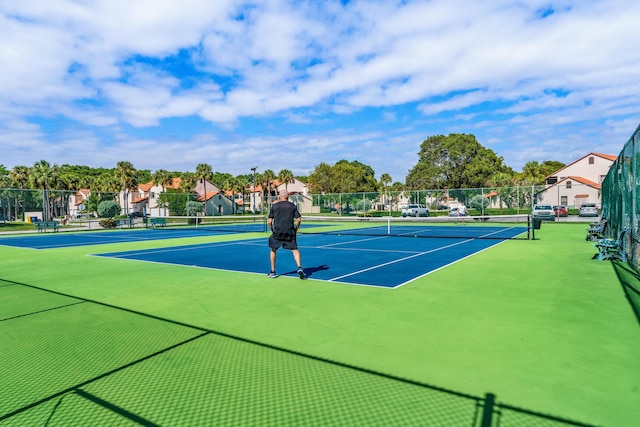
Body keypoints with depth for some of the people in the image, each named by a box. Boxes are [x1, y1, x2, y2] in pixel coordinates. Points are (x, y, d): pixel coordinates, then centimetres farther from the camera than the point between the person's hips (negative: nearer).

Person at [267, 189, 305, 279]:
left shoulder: (274, 206, 5)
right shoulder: (293, 206, 6)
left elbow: (269, 221, 2)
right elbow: (299, 219, 0)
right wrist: (295, 230, 11)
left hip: (277, 232, 0)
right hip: (290, 232, 0)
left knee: (273, 250, 17)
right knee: (295, 250, 6)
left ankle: (272, 272, 20)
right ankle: (299, 268, -15)